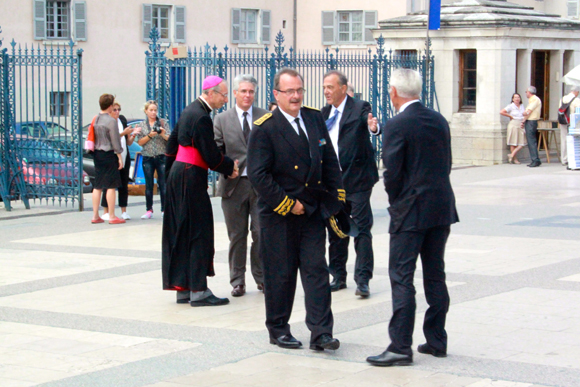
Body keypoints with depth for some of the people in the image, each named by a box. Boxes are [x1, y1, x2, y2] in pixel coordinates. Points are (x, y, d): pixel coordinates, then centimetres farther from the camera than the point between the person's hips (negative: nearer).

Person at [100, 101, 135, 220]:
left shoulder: (122, 122, 13)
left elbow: (129, 142, 16)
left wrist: (133, 135, -3)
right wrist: (123, 133, -23)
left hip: (124, 158, 6)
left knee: (124, 185, 5)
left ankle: (124, 212, 9)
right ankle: (106, 212, -1)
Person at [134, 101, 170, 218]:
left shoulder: (163, 123, 4)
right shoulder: (142, 125, 9)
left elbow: (170, 139, 0)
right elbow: (140, 142, 3)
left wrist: (163, 135, -19)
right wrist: (149, 136, -12)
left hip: (162, 157, -1)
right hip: (148, 158, 1)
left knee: (163, 184, -3)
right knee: (149, 185, 3)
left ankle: (164, 209, 1)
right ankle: (149, 210, 8)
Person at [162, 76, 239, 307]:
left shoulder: (189, 111, 12)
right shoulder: (202, 117, -18)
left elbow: (173, 143, 19)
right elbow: (210, 156, -19)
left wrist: (170, 172, 25)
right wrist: (230, 168, -3)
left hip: (177, 175, 10)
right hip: (191, 178, -10)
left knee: (181, 234, 12)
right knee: (199, 233, -4)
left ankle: (182, 288, 18)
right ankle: (198, 291, -2)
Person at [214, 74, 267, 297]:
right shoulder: (222, 120, 7)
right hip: (233, 184, 1)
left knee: (261, 233, -1)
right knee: (237, 235, 5)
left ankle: (261, 278, 15)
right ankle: (237, 281, 14)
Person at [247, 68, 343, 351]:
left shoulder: (315, 119, 7)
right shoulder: (264, 128, -10)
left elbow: (330, 163, 13)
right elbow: (258, 174, -14)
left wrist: (336, 198, 5)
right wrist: (287, 205, -14)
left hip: (312, 211, 4)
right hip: (278, 216, -4)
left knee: (317, 271, 0)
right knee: (280, 274, 5)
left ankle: (321, 333, 0)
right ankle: (278, 329, 20)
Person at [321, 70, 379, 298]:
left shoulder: (360, 108, -7)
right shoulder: (325, 113, 12)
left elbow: (369, 122, -26)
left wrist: (374, 127, -47)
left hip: (356, 179, -6)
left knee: (362, 229, -5)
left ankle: (363, 280, -4)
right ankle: (338, 277, 23)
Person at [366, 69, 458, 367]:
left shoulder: (397, 126, -14)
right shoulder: (439, 121, 7)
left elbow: (392, 173, -15)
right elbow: (446, 165, 11)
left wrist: (396, 202, 2)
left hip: (411, 211, -7)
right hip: (442, 208, 7)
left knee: (402, 278, -4)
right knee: (435, 276, 14)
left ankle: (400, 347, -5)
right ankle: (436, 341, 19)